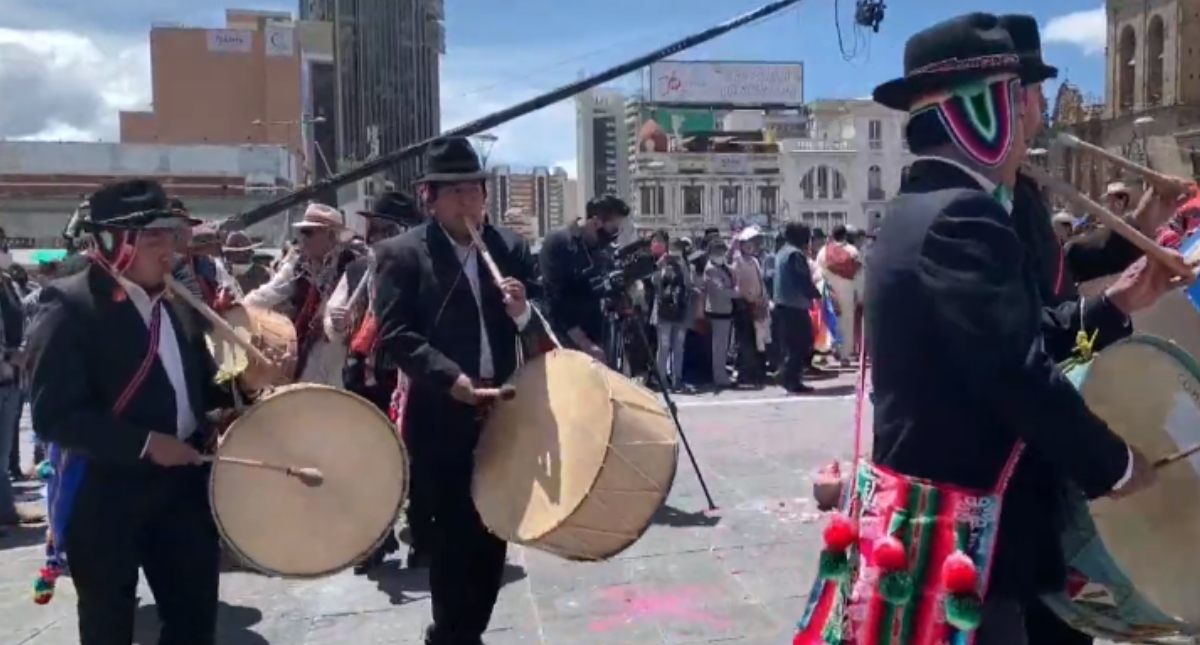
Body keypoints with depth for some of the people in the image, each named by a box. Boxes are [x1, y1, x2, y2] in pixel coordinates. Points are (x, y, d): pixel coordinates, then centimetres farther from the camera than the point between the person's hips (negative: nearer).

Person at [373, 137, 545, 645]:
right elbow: (394, 334, -13)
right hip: (440, 416, -4)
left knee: (493, 529, 13)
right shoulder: (402, 253, -5)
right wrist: (450, 377, -23)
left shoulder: (512, 248, 7)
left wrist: (524, 312, -15)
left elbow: (538, 328, 7)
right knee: (454, 532, 4)